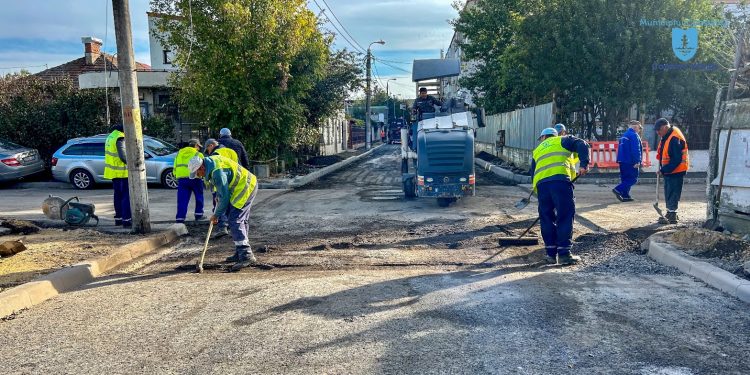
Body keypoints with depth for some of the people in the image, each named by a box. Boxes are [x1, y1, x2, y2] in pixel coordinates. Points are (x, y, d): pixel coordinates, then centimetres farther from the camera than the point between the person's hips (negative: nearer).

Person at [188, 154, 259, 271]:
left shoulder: (217, 172, -26)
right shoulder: (209, 160, 5)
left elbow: (225, 196, -20)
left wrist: (216, 215, -9)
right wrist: (218, 196, 15)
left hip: (246, 187, -11)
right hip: (247, 185, 11)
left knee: (235, 221, -15)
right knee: (241, 221, 15)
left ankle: (246, 256, -19)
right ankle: (240, 253, 25)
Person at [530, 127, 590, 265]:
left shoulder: (537, 150, 35)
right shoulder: (563, 140, 24)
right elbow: (582, 145, 5)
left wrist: (538, 193, 35)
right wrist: (584, 164, -2)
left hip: (540, 183, 4)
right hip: (560, 179, -4)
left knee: (547, 218, 11)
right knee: (565, 217, -1)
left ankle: (551, 254, 13)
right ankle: (564, 254, -4)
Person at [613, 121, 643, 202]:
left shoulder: (624, 135, 18)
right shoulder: (634, 135, -11)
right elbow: (636, 150, -19)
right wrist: (637, 161, -20)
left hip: (622, 161, 9)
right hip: (630, 162, -9)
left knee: (625, 179, 12)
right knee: (633, 179, -5)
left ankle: (625, 196, 12)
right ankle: (618, 190, -18)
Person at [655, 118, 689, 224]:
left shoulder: (675, 139, -23)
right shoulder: (666, 136, 7)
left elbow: (676, 160, -26)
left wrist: (663, 170, -24)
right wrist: (662, 169, 12)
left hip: (676, 171, -10)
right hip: (668, 171, 10)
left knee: (673, 194, -6)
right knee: (668, 193, 17)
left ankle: (672, 215, -1)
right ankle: (670, 213, 27)